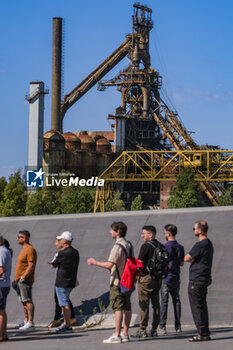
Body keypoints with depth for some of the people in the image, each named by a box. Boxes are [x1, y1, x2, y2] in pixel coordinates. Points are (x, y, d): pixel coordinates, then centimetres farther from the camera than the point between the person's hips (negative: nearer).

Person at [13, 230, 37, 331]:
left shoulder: (30, 249, -13)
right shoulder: (24, 249, 18)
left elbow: (31, 266, -20)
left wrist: (23, 278, -20)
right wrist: (17, 279, 18)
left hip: (25, 280, -10)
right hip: (20, 281, 10)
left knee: (28, 301, -11)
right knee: (24, 301, 14)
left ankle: (30, 323, -14)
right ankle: (26, 321, 21)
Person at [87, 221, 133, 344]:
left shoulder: (118, 246, -17)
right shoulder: (128, 244, 11)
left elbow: (109, 264, -23)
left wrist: (94, 262, -10)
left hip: (118, 281, -9)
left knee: (117, 308, -9)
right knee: (127, 307, 9)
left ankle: (116, 335, -10)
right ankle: (125, 334, 13)